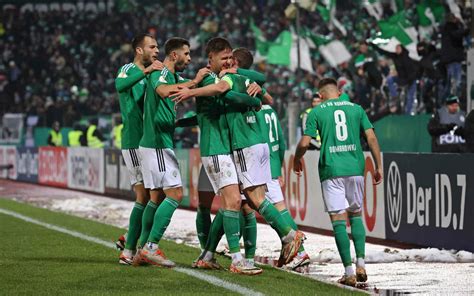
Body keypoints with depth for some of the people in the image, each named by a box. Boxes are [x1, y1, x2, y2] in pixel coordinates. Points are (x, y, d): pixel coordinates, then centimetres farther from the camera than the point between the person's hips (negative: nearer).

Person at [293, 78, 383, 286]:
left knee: (338, 220, -1)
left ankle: (349, 272, -7)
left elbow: (304, 143, -1)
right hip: (355, 168, 3)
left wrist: (297, 160, 19)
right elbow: (371, 138, 3)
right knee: (355, 214, 17)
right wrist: (378, 166, 9)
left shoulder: (317, 112, 4)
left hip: (331, 170, -2)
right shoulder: (356, 109, 10)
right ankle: (361, 264, 1)